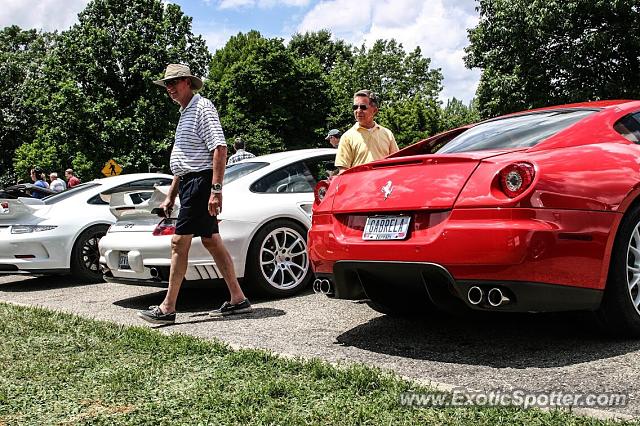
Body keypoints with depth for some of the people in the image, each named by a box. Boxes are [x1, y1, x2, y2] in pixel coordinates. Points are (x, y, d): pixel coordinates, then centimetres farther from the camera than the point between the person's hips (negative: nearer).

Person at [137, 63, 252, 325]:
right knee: (211, 241, 8)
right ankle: (238, 300, 13)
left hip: (201, 181, -10)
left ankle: (167, 308, -4)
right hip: (188, 182, 10)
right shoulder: (184, 112, 22)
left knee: (179, 242, -9)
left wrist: (216, 189, -25)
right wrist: (171, 195, 23)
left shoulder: (202, 107, -8)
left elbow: (220, 148, -19)